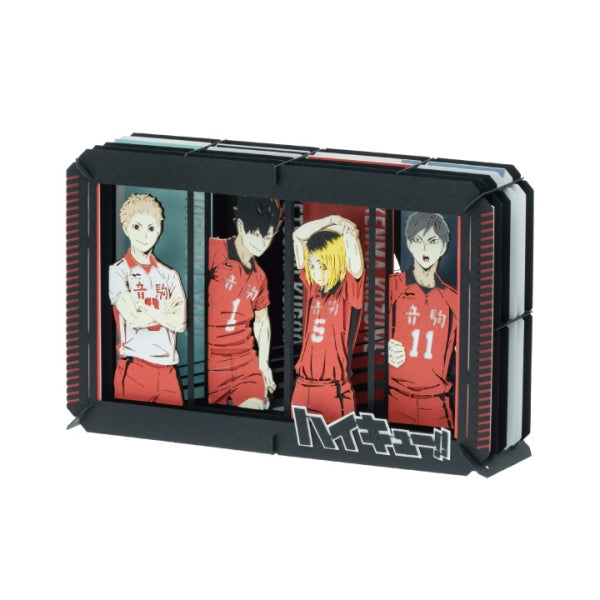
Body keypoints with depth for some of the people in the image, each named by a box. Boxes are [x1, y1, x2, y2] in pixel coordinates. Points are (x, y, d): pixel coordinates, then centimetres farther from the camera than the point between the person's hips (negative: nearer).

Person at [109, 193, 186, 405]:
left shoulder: (169, 276, 13)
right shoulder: (117, 272, 0)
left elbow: (182, 322, 0)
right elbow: (133, 319, -13)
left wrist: (145, 310, -8)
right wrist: (165, 314, -3)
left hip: (167, 369, 4)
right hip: (135, 369, -4)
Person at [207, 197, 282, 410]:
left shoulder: (259, 277, 13)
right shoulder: (214, 251, -9)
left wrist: (263, 364, 20)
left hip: (245, 360, 5)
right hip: (209, 363, -5)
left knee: (256, 409, -12)